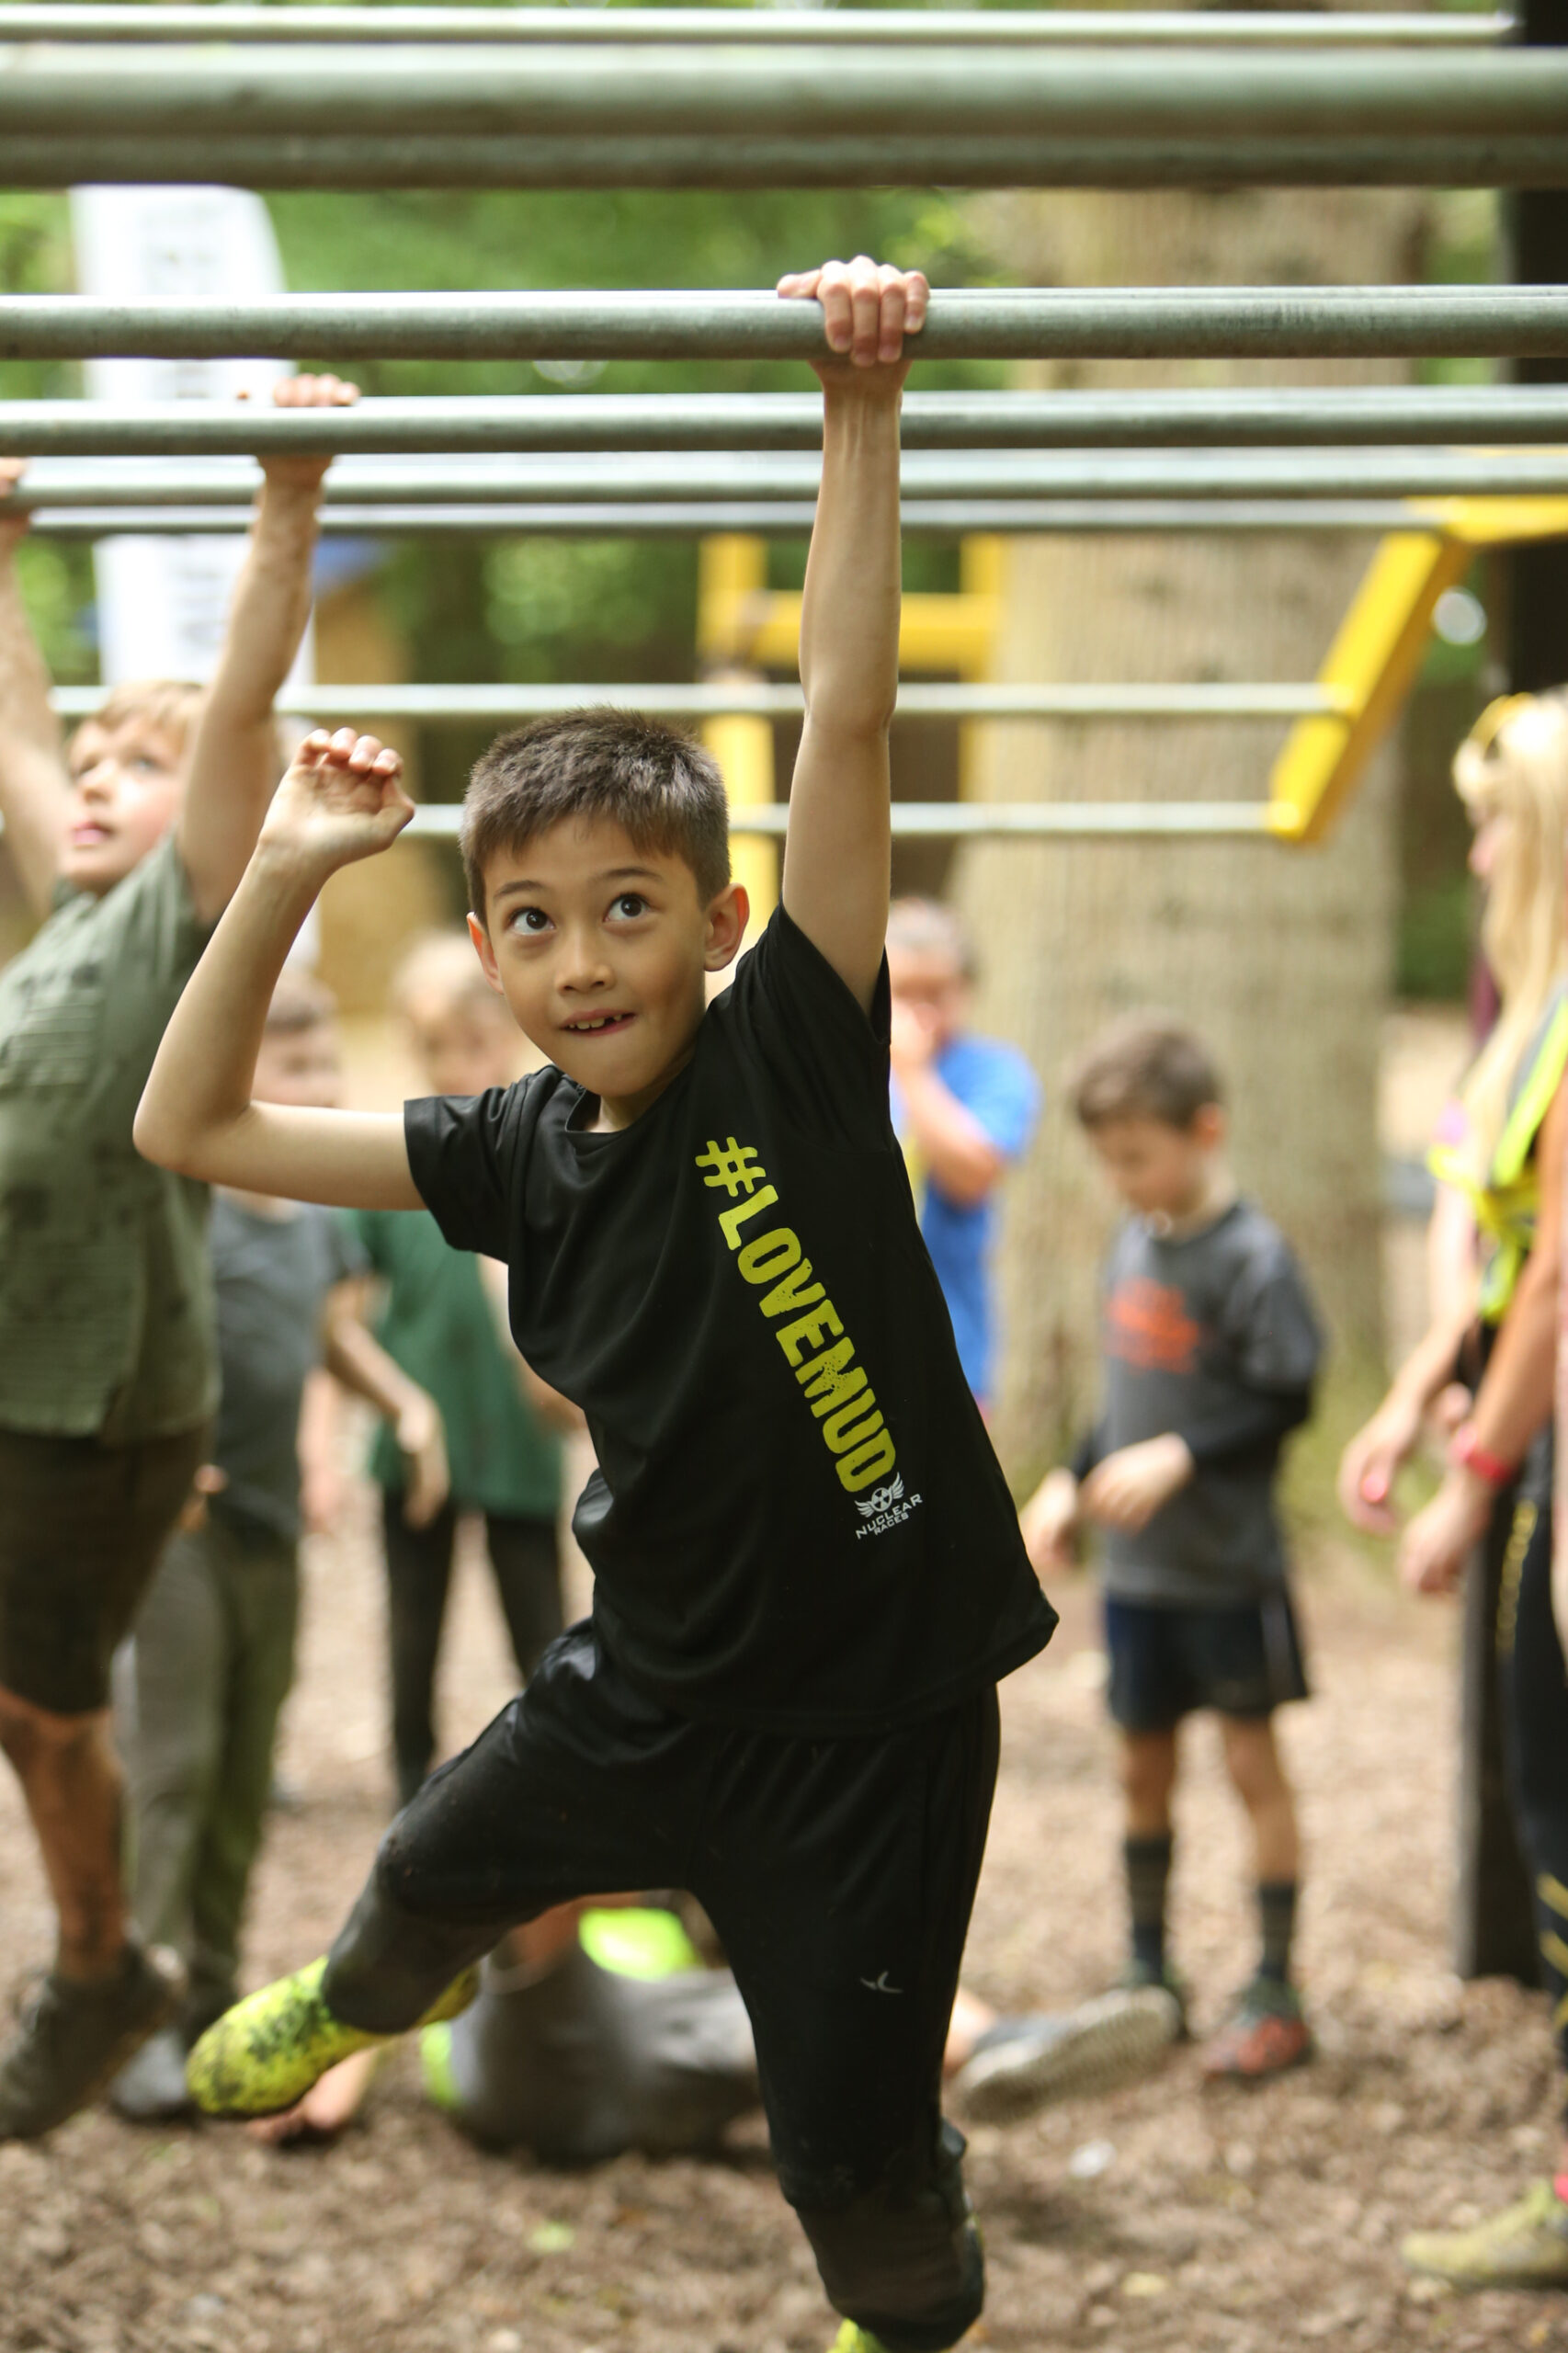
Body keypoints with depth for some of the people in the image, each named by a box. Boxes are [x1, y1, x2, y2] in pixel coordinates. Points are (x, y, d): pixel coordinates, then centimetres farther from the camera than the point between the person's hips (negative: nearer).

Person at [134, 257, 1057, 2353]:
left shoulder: (793, 1058, -17)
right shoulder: (521, 1156, -4)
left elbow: (848, 716, -25)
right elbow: (192, 1126, 0)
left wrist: (860, 409, -30)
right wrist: (287, 875, -8)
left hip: (868, 1720, -6)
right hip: (648, 1687, 6)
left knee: (856, 2159, 4)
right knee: (430, 1875, 33)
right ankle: (363, 2002, 70)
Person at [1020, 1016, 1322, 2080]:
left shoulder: (1252, 1256, -14)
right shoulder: (1134, 1247, 9)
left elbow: (1285, 1400, -16)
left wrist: (1179, 1458, -23)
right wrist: (1069, 1488, 12)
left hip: (1229, 1564, -7)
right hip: (1138, 1565, 7)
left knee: (1252, 1759, 0)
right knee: (1143, 1762, 13)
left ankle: (1277, 1995, 7)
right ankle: (1149, 1972, 26)